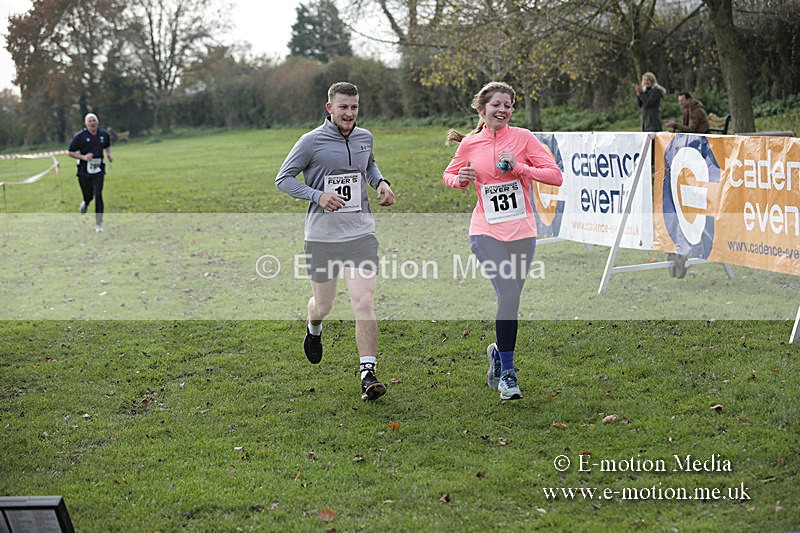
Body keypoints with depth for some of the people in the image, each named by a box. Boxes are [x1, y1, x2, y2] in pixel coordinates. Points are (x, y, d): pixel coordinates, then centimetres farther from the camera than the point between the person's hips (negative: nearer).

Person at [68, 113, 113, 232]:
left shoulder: (104, 134, 5)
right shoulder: (80, 136, -7)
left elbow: (107, 145, 26)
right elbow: (70, 152, -2)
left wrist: (108, 154, 5)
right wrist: (83, 157, -17)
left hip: (98, 170, 1)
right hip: (84, 171, -1)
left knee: (98, 195, -11)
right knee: (88, 196, 8)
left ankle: (98, 224, -3)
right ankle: (85, 204, 48)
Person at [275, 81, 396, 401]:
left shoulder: (364, 138, 8)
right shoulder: (312, 141, -6)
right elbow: (283, 179, -3)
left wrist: (380, 182, 8)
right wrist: (318, 196, -18)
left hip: (360, 233, 2)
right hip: (322, 234, -2)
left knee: (364, 303, -13)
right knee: (323, 305, 11)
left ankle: (368, 375, -11)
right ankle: (313, 329, 50)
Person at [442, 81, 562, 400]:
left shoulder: (522, 137, 0)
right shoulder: (469, 144, 2)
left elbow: (555, 175, -4)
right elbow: (448, 175, 18)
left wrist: (519, 167, -17)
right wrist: (460, 179, -5)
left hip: (522, 231, 2)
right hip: (486, 231, -1)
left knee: (510, 298, 8)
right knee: (509, 295, -16)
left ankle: (498, 351, 38)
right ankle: (506, 373, -4)